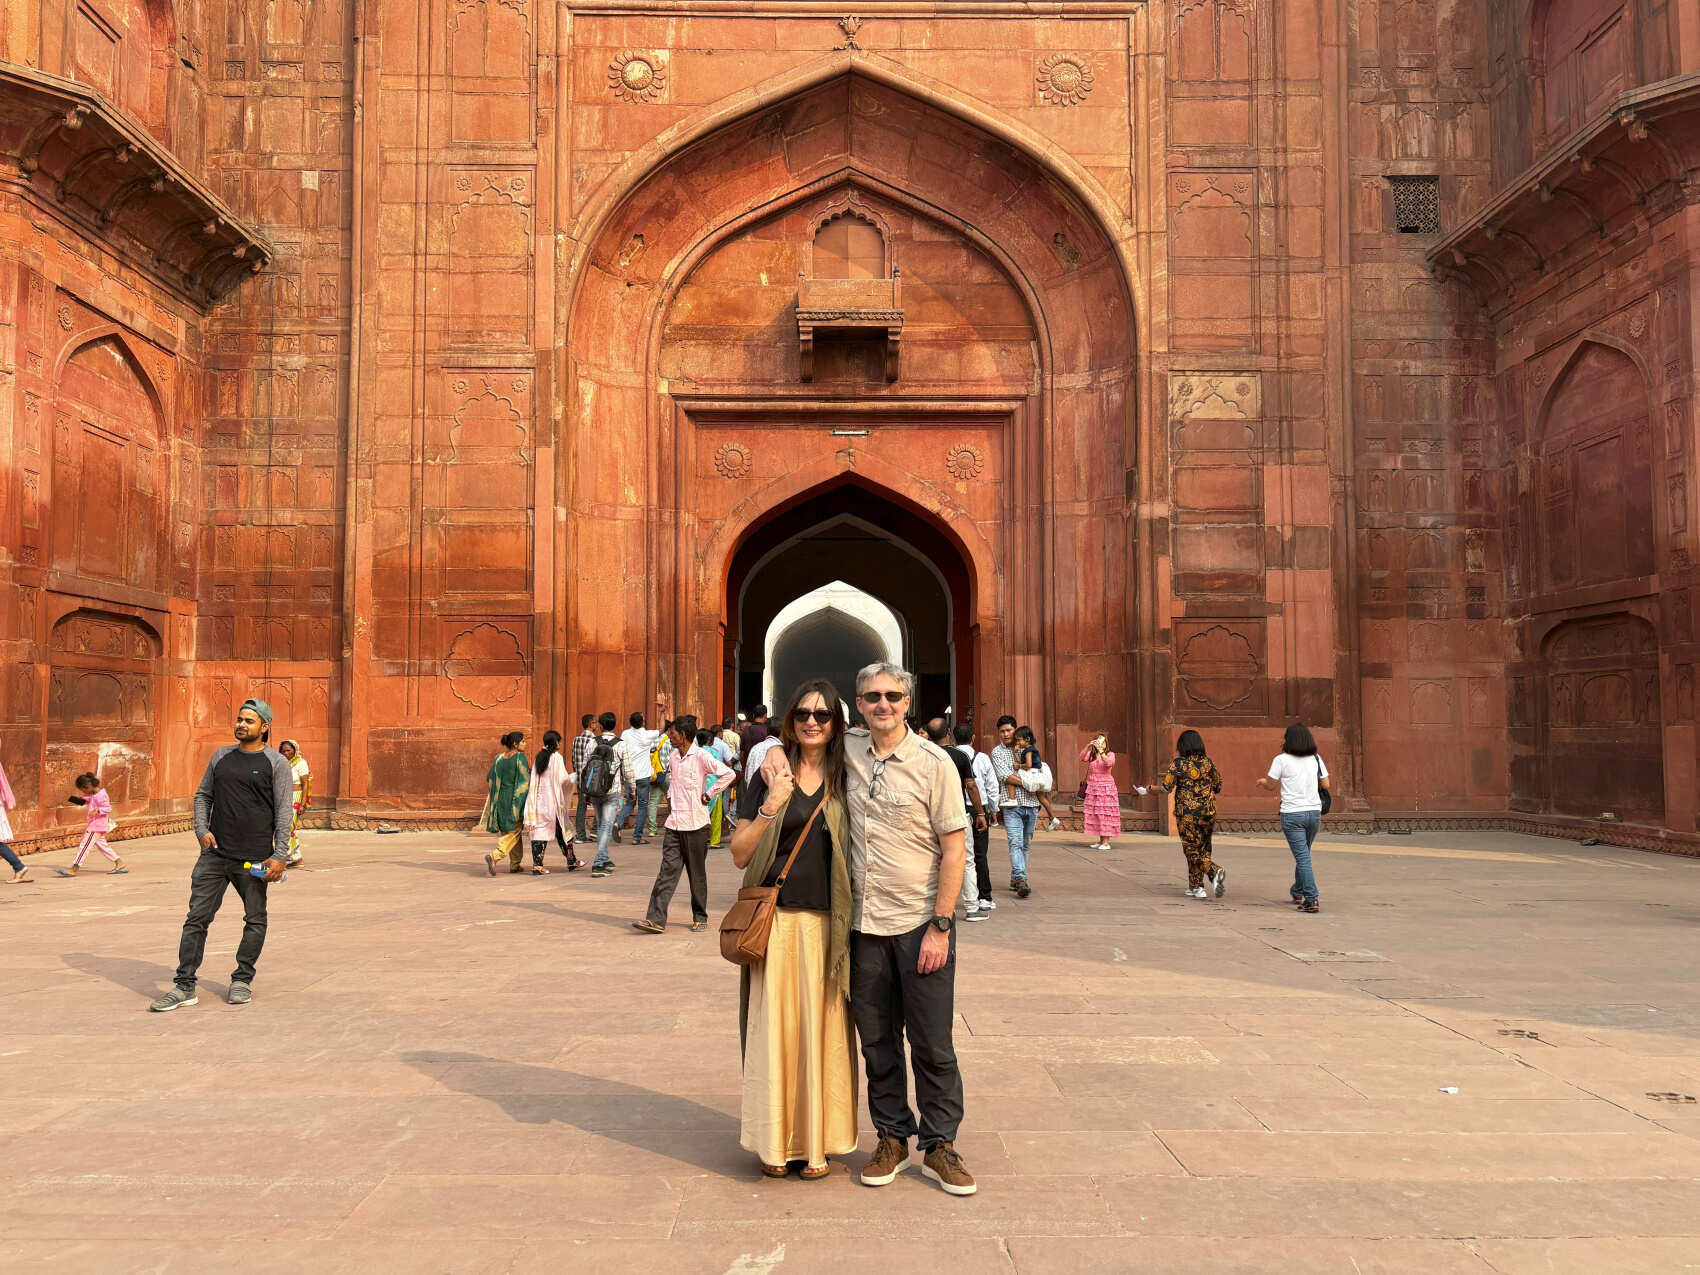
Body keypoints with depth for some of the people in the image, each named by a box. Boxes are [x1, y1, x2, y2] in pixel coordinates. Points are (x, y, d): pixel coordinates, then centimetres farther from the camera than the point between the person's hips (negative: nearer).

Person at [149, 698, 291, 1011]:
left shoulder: (276, 763, -2)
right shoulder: (222, 756, 12)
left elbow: (284, 811, -5)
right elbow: (203, 795, 20)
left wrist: (280, 856, -11)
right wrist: (202, 830, 2)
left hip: (253, 857, -4)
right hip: (215, 854, 4)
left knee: (255, 920, 6)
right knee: (197, 918, 0)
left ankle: (242, 980, 20)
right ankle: (185, 987, 4)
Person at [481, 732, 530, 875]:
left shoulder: (499, 758, 5)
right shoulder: (520, 757, -12)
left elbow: (489, 779, 10)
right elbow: (525, 780, -15)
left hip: (501, 799, 6)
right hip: (516, 799, -6)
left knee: (511, 832, 17)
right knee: (513, 832, 0)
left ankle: (515, 864, 19)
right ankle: (495, 856, -19)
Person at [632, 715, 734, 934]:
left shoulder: (701, 756, -10)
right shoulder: (673, 758, 12)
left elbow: (727, 774, -15)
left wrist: (708, 795, -12)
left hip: (695, 824, -6)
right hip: (674, 823, 6)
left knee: (697, 873, 5)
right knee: (667, 869, -1)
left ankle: (700, 918, 18)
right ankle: (656, 919, -5)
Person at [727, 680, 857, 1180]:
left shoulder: (845, 781, 7)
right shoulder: (769, 776, 3)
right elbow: (739, 854, 0)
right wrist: (771, 807, -13)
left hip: (827, 923, 1)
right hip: (775, 918, -1)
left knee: (821, 1028, 5)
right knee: (774, 1026, 2)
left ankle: (816, 1141, 19)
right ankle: (775, 1141, 16)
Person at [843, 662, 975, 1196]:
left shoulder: (934, 763, -8)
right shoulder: (848, 752, 3)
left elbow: (955, 850, -7)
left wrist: (939, 926, -12)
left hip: (920, 924, -3)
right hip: (864, 924, 3)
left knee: (932, 1042, 3)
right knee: (876, 1040, 11)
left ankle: (939, 1146, 18)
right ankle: (892, 1138, 27)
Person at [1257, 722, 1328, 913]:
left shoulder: (1282, 760, -7)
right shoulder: (1316, 759, 5)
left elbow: (1271, 786, 0)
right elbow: (1326, 784, 9)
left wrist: (1261, 781, 21)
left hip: (1292, 814, -5)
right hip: (1314, 812, 5)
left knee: (1302, 856, -5)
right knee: (1303, 854, 21)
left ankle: (1312, 899, -12)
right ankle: (1297, 892, 34)